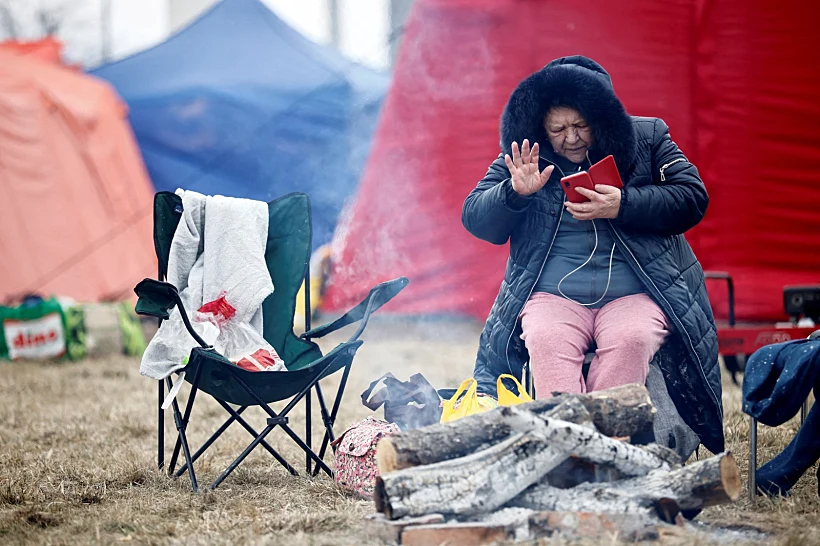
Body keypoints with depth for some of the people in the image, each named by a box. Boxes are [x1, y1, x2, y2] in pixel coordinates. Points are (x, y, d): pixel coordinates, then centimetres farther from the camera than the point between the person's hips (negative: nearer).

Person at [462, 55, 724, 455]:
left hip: (636, 293, 0)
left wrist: (623, 206, -14)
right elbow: (475, 218, 7)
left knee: (632, 339, -33)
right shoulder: (524, 157, 10)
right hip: (553, 295, 1)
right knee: (545, 339, -32)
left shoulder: (647, 138, 8)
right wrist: (515, 192, -14)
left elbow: (693, 198, 0)